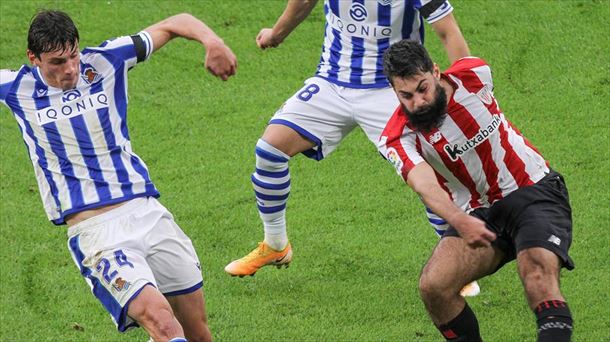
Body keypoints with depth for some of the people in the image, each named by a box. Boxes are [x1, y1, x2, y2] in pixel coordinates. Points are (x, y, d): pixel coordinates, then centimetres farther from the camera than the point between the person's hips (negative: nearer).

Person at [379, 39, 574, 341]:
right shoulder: (397, 138, -16)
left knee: (538, 272, -29)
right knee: (433, 287, -20)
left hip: (535, 189, -1)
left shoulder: (473, 75, -11)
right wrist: (459, 221, -54)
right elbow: (424, 185, -34)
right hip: (477, 213, 1)